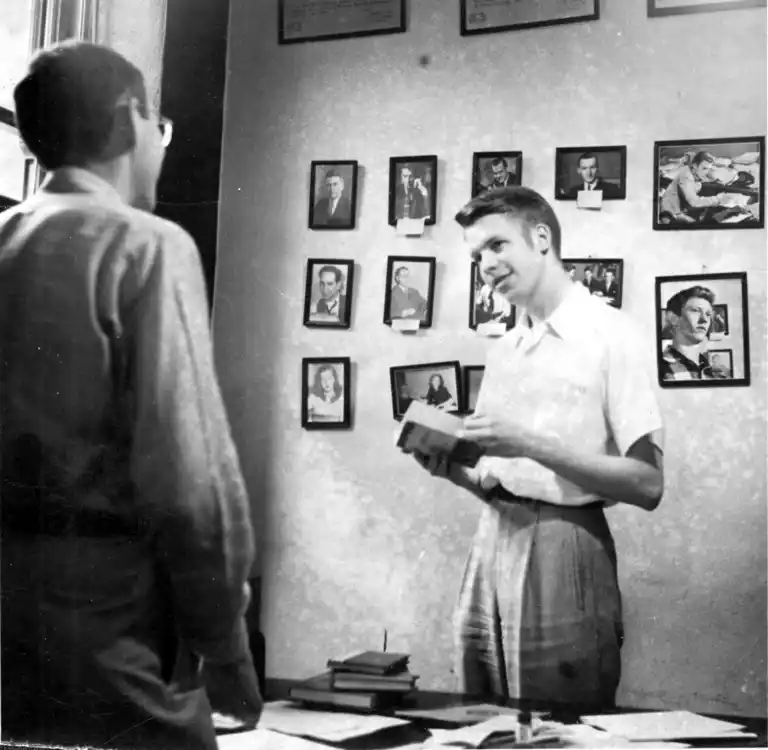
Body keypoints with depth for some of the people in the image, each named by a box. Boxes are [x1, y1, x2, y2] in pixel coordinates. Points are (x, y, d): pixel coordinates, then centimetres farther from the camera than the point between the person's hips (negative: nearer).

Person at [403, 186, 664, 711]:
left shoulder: (609, 333, -6)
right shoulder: (502, 352, 14)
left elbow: (647, 485, -12)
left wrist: (532, 444, -18)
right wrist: (455, 472, -4)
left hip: (563, 550, -6)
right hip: (491, 544, 6)